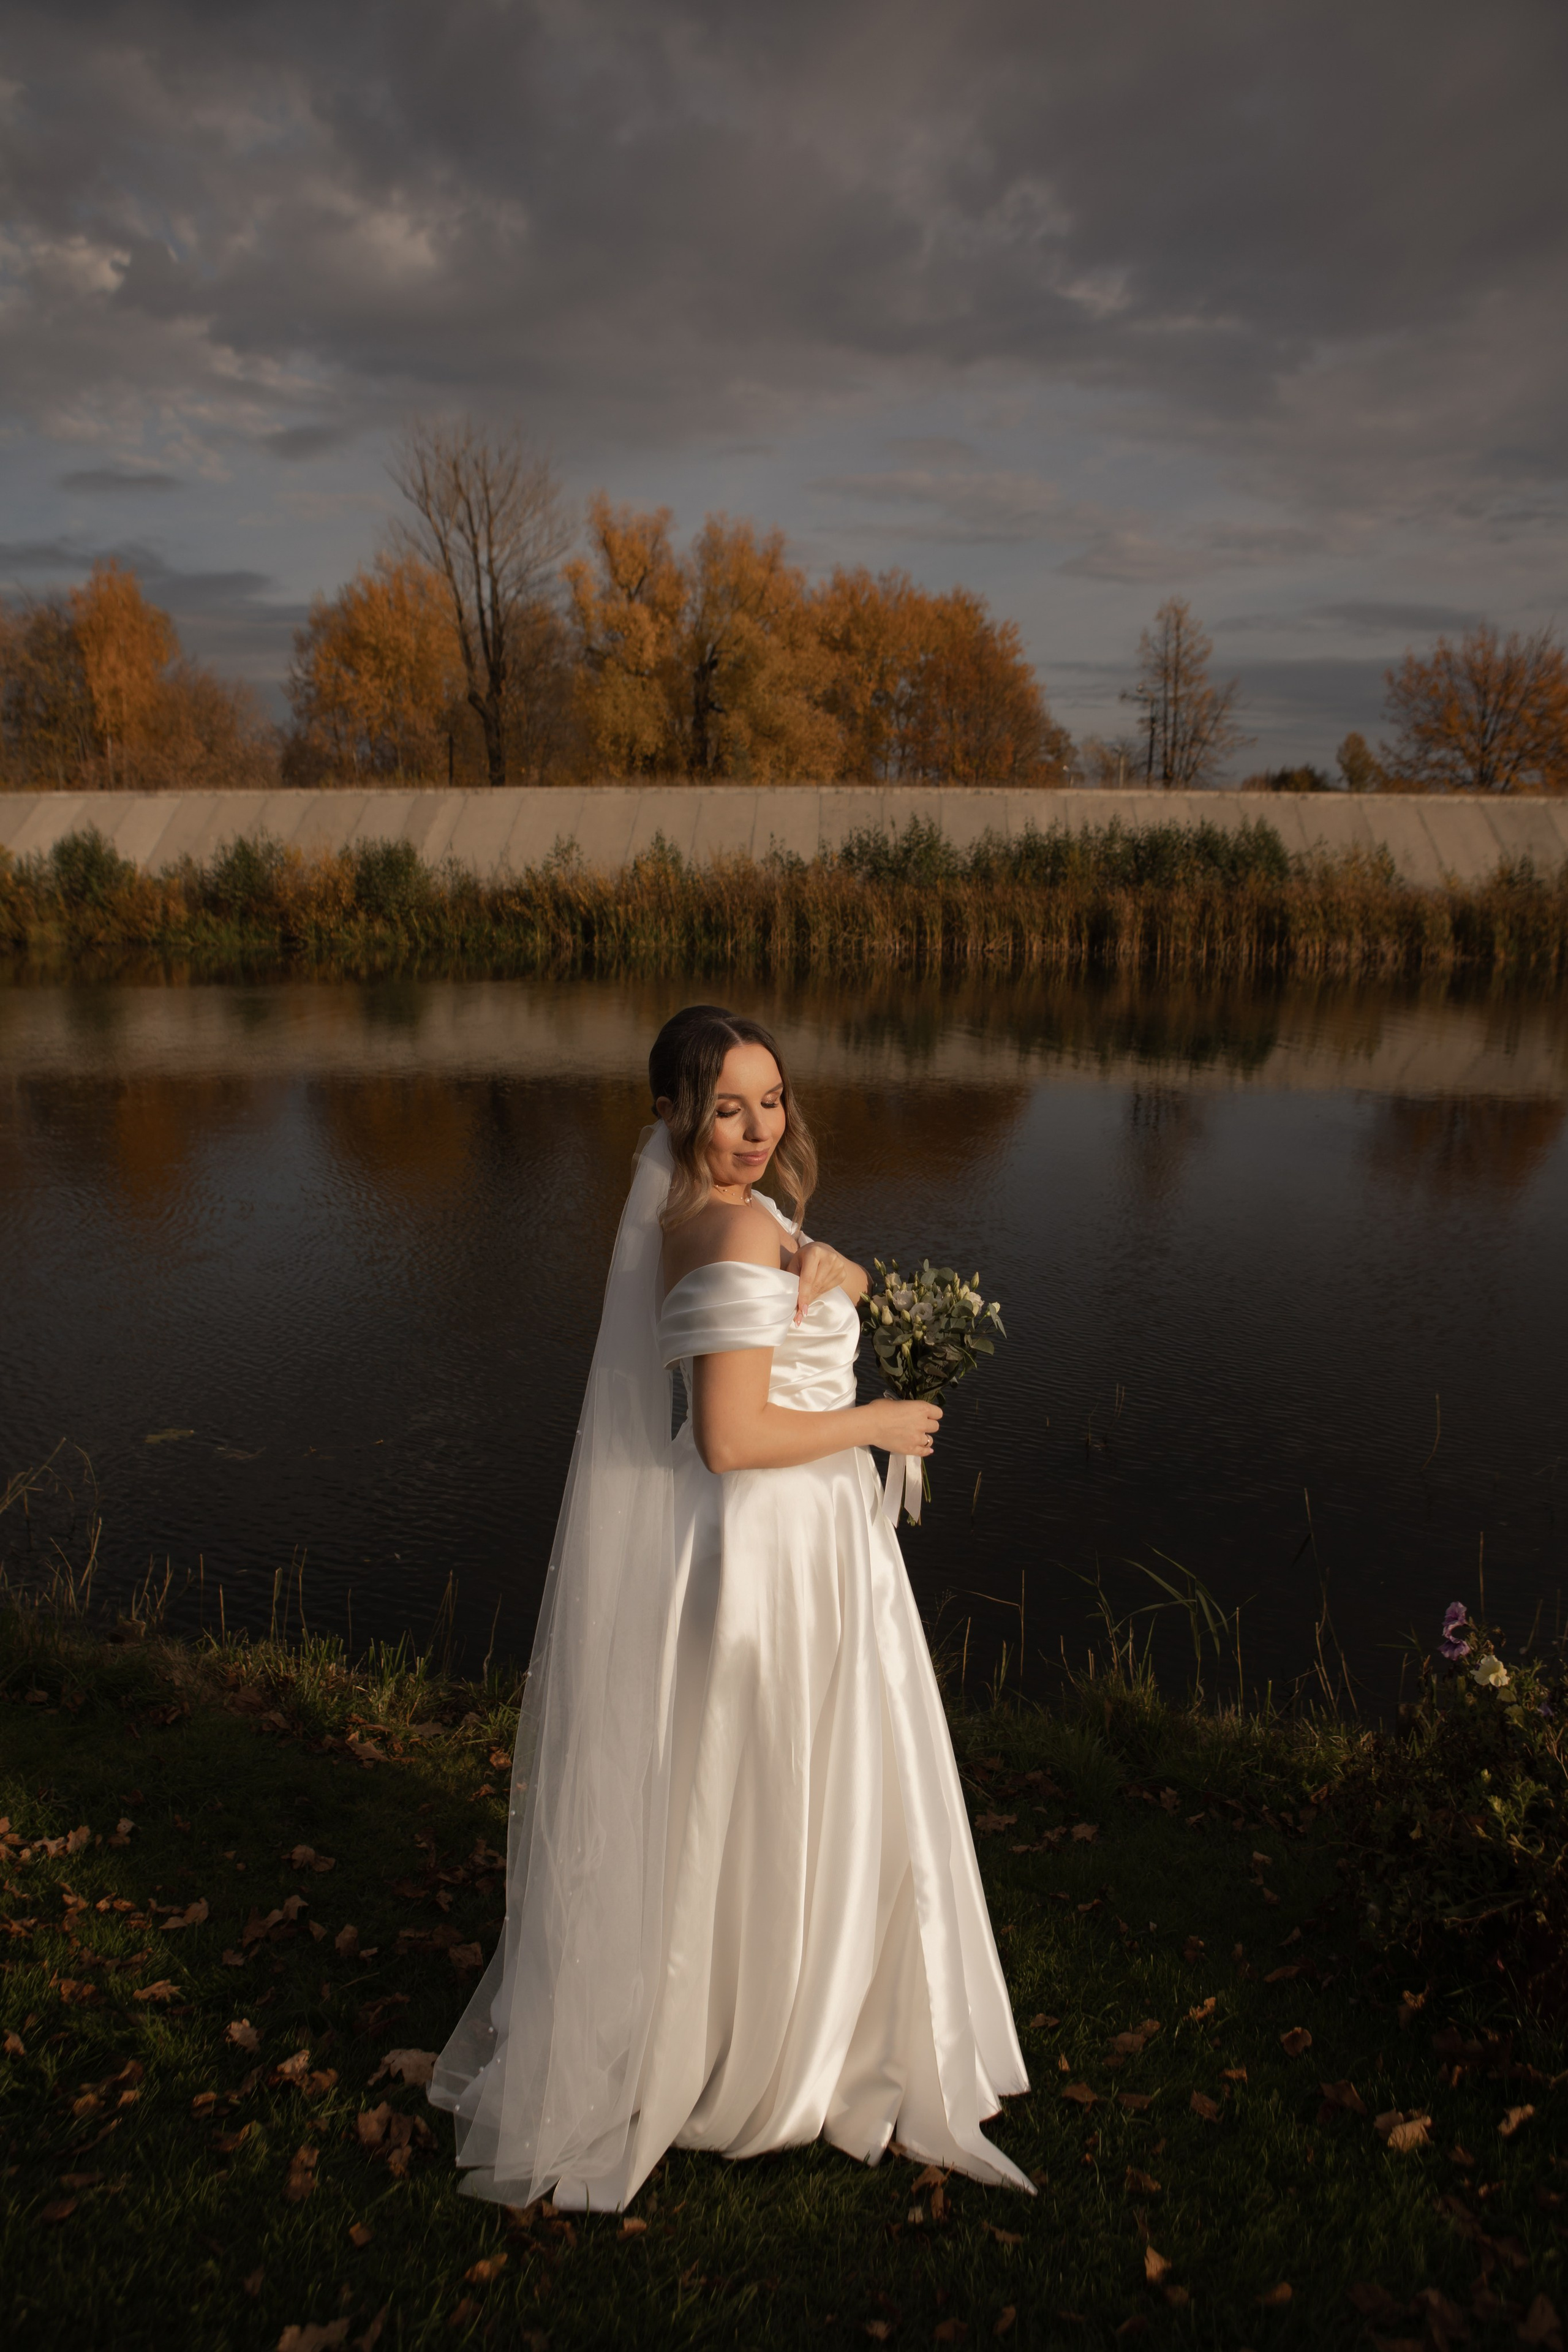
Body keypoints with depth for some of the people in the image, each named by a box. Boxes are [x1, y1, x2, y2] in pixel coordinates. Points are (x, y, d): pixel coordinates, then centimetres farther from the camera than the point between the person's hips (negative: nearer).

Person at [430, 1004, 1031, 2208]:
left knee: (710, 1805, 24)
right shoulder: (740, 1228, -23)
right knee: (788, 1813, 10)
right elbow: (733, 1440, -27)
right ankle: (826, 2067, 32)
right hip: (778, 1549, -9)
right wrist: (879, 1422, -14)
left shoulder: (686, 1212, 4)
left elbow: (858, 1280, 9)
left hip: (749, 1536, 9)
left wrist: (818, 1264, -14)